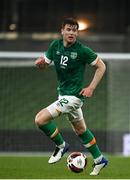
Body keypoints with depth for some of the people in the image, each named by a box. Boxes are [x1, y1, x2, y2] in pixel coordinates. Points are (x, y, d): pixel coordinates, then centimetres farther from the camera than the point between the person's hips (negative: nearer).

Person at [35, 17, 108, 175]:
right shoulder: (55, 45, 0)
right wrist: (40, 63, -16)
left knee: (40, 119, -16)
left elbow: (101, 66, -7)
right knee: (80, 130, 20)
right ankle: (99, 160, 34)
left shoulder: (82, 50, -17)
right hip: (63, 93, 7)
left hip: (74, 95, -7)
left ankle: (61, 145, 5)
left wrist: (91, 88, -14)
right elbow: (44, 64, 9)